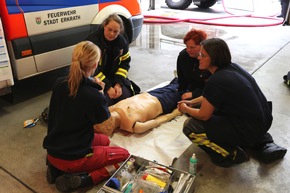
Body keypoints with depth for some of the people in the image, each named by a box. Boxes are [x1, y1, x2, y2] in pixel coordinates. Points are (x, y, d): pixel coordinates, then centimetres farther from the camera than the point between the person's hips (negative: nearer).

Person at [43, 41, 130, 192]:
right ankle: (80, 180, -5)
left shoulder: (59, 83, -6)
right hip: (72, 158, -7)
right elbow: (103, 119, -5)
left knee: (104, 140, 27)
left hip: (52, 152, 7)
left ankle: (58, 168, 12)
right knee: (124, 155, 11)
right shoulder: (93, 96, -25)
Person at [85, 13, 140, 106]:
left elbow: (125, 63, 0)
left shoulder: (122, 41, -3)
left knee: (125, 95, -14)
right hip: (95, 79, -4)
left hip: (114, 76, 5)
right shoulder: (92, 40, -19)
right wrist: (107, 87, -24)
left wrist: (118, 83, -15)